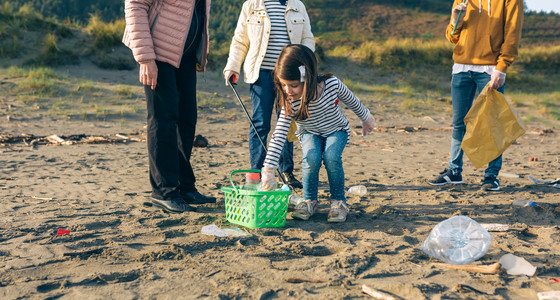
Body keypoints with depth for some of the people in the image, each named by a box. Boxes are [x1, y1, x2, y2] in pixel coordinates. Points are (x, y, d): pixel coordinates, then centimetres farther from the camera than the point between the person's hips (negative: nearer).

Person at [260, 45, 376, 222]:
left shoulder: (332, 84, -30)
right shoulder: (289, 103, -29)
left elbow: (352, 101, -8)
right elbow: (278, 136, -32)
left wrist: (366, 118, 9)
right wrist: (268, 171, -38)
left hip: (337, 130, 0)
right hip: (310, 133, 1)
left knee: (331, 156, -29)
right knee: (311, 157, -29)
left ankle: (338, 201, -7)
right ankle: (309, 200, -5)